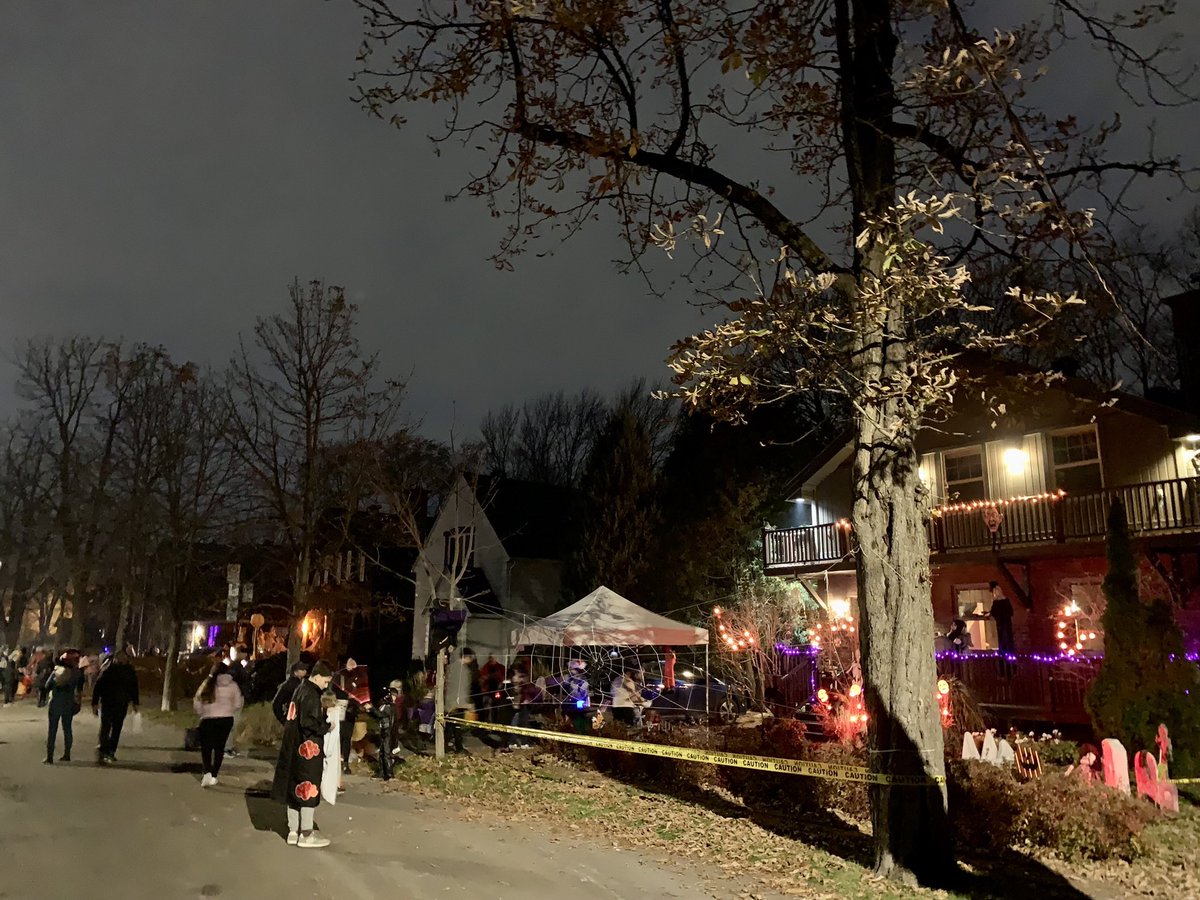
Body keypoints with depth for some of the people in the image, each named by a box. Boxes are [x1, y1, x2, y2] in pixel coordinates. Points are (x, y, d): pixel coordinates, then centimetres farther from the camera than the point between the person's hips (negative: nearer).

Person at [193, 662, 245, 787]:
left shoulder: (208, 684, -4)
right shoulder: (233, 685, -2)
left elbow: (197, 704, -3)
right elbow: (238, 704, -1)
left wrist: (202, 713, 16)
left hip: (208, 720, -2)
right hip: (227, 719, 2)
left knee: (206, 747, 9)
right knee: (219, 747, 14)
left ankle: (207, 772, -10)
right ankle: (214, 776, 16)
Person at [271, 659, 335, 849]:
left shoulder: (300, 690, 12)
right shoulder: (311, 695, -17)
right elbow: (308, 722, -24)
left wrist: (323, 716, 10)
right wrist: (327, 727, -11)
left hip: (294, 748, 10)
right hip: (308, 749, -10)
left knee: (295, 789, 14)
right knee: (309, 790, -1)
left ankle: (293, 831, 21)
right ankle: (306, 835, 4)